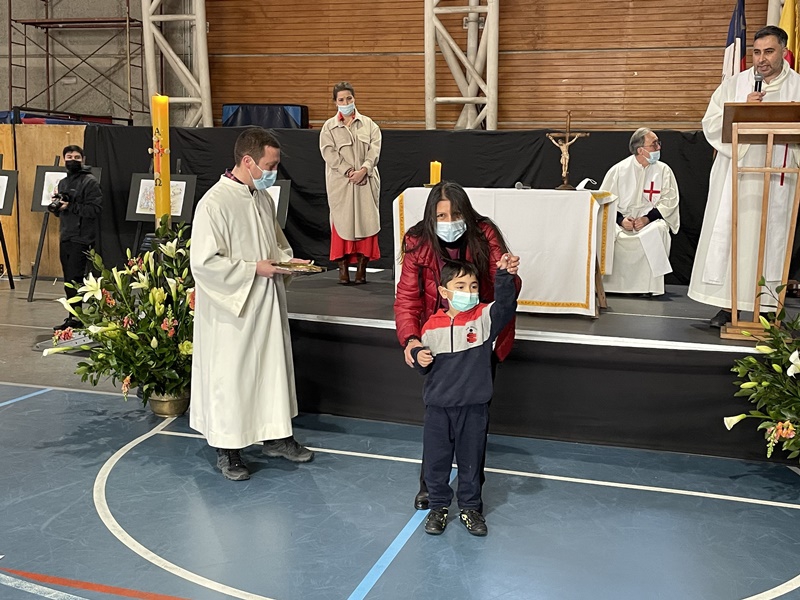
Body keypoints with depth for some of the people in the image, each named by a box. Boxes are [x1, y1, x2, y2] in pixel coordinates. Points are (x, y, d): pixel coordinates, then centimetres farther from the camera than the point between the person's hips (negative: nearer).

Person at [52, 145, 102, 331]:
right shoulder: (62, 183, 19)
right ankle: (73, 317, 18)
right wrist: (56, 206, 1)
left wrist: (70, 207, -18)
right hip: (65, 237, 8)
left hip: (82, 238, -8)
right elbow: (59, 212, 23)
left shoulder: (90, 182, -7)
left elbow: (95, 209, -16)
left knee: (75, 280, -9)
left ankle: (74, 317, -5)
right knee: (69, 280, 11)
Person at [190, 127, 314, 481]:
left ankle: (275, 436, 33)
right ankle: (226, 449, 22)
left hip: (267, 304, 8)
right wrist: (255, 269, -21)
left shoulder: (263, 198, 7)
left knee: (273, 367, 16)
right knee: (229, 375, 5)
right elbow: (205, 262, -21)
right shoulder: (215, 203, -19)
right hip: (231, 309, -8)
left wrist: (286, 258, 2)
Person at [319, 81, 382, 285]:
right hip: (340, 182, -1)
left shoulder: (368, 124, 11)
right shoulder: (329, 127, 7)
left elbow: (374, 149, 1)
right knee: (342, 222, -3)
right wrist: (349, 171, -13)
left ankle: (362, 267, 3)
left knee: (366, 221, -2)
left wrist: (364, 169, -14)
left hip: (366, 181, 1)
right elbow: (329, 153, -3)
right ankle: (343, 267, 1)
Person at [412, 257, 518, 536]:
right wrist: (419, 358, -14)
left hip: (474, 407, -1)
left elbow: (506, 304, -27)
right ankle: (438, 507, 32)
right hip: (438, 407, 1)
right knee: (436, 460, 12)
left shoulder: (484, 317, -7)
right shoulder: (432, 326, -2)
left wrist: (504, 276, -44)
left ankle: (470, 508, 33)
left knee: (471, 460, 14)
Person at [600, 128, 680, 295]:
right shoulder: (618, 170, 5)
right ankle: (607, 282, -19)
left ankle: (651, 286, -26)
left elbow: (669, 201, 2)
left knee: (658, 230, -34)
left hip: (651, 221, 0)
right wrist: (621, 219, -15)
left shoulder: (663, 171, 7)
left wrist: (648, 218, -14)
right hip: (621, 222, 0)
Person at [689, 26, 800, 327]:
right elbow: (711, 124, 0)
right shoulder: (734, 85, 7)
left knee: (772, 240, 2)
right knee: (729, 236, -2)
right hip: (737, 176, 0)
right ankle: (728, 305, 5)